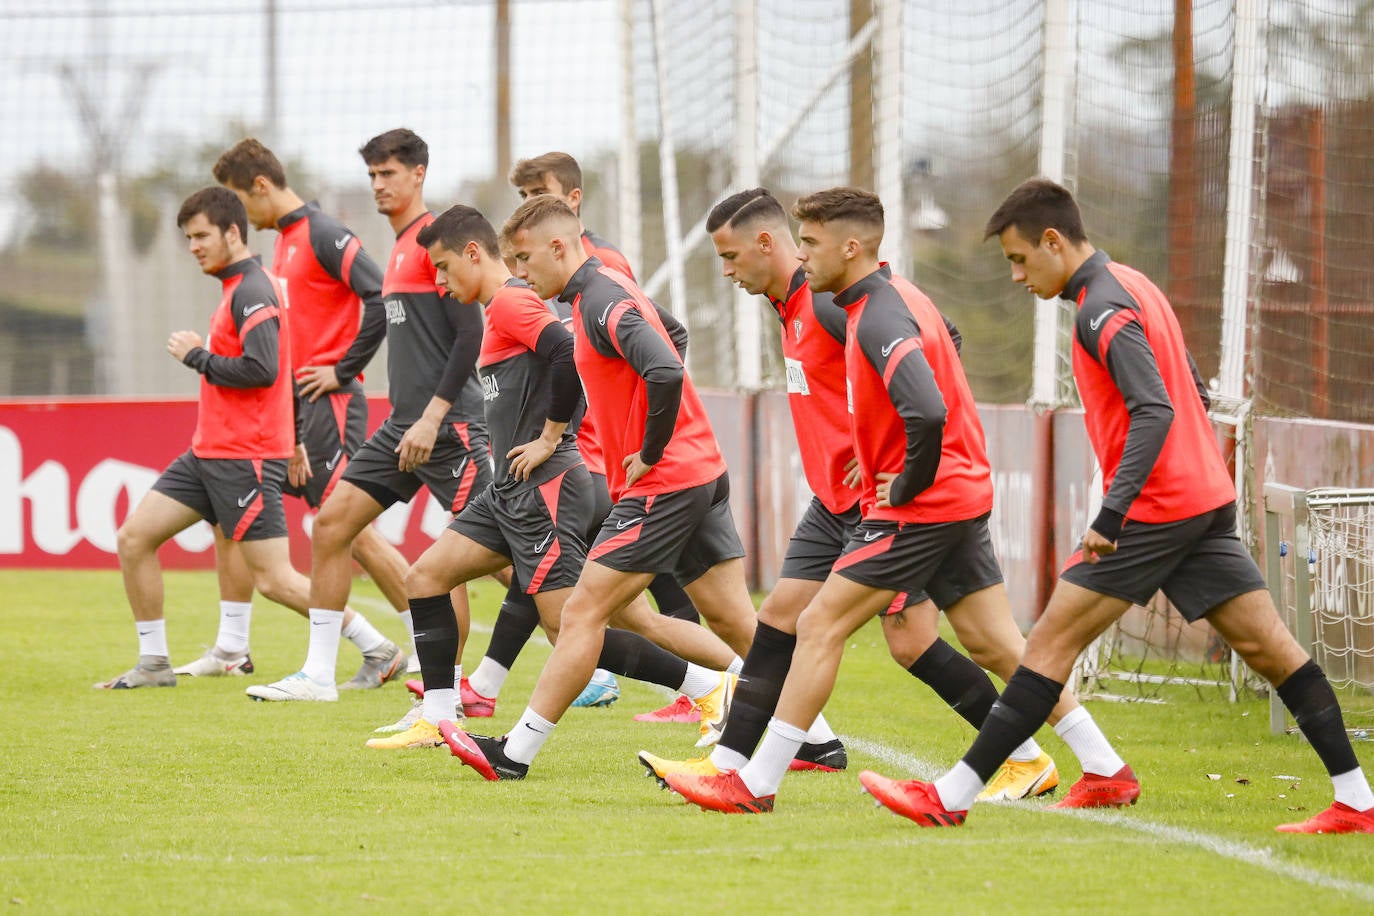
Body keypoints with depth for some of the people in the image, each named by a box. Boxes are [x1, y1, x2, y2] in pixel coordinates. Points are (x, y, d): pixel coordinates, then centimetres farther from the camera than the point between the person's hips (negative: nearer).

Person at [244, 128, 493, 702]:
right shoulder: (400, 248, 18)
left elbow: (470, 335, -17)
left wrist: (433, 417, -20)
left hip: (448, 424, -9)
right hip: (403, 425, 9)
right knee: (330, 523, 3)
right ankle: (318, 673, 6)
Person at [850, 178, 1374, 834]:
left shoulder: (1103, 308, -14)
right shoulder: (1132, 286, 16)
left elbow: (1156, 412, -24)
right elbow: (1191, 393, 24)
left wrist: (1111, 515, -28)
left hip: (1154, 509, -9)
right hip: (1207, 498, 9)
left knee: (1053, 641, -7)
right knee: (1266, 645, 6)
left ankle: (951, 797, -6)